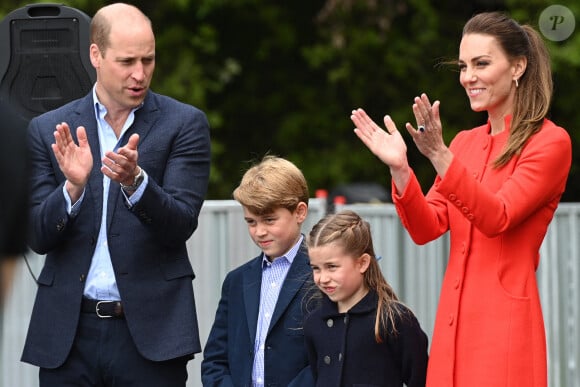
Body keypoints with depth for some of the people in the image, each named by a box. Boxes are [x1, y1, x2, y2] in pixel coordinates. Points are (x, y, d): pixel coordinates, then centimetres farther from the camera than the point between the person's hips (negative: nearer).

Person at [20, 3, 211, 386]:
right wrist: (73, 186, -17)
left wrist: (135, 181, -24)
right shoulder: (49, 130, 7)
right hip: (69, 334, 2)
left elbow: (181, 225, -7)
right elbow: (38, 237, 2)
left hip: (150, 329, -2)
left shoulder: (184, 123, 2)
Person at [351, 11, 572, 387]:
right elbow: (427, 228, 8)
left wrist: (439, 156, -26)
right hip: (455, 322, 6)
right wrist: (400, 169, -8)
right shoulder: (466, 142, 15)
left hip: (505, 324, -6)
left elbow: (497, 218, -17)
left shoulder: (550, 142, -5)